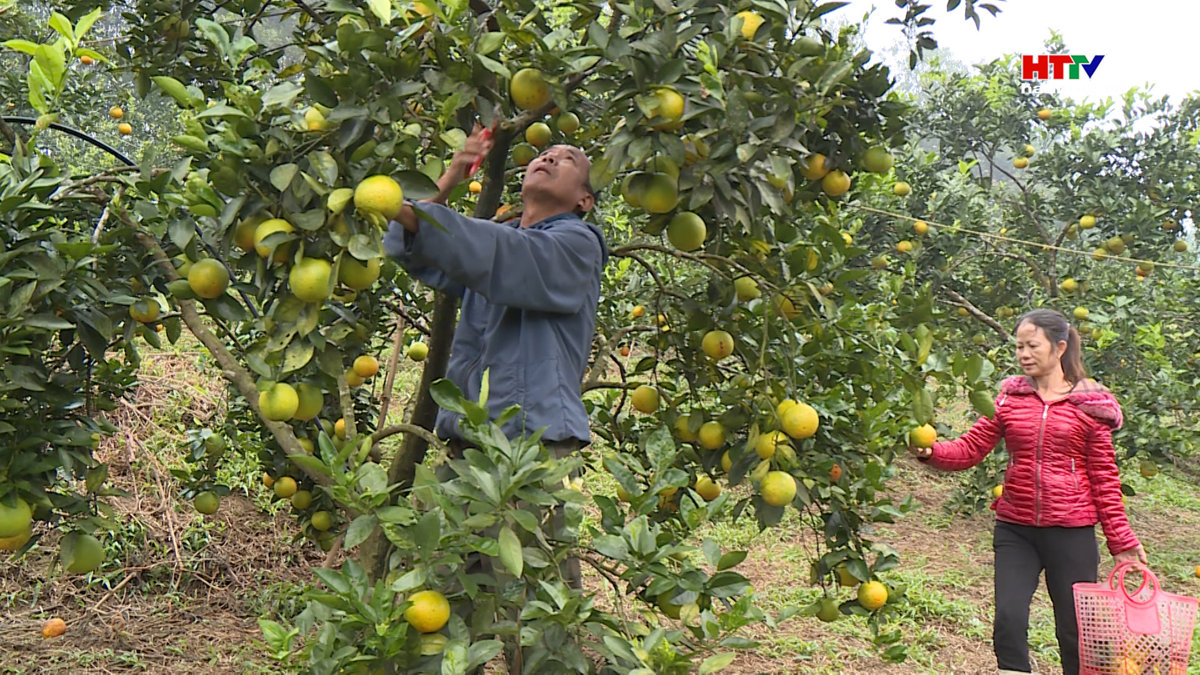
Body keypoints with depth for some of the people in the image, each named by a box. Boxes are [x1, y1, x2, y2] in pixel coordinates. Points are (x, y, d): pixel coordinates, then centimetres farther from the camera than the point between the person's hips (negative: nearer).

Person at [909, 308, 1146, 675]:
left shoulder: (1089, 405, -1)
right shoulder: (1010, 397, 5)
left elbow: (1104, 478, 2)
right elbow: (970, 448, -2)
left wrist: (1121, 539, 1)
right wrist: (930, 451, -21)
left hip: (1071, 532, -2)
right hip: (1015, 529, 2)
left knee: (1076, 631, 7)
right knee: (1008, 620, -7)